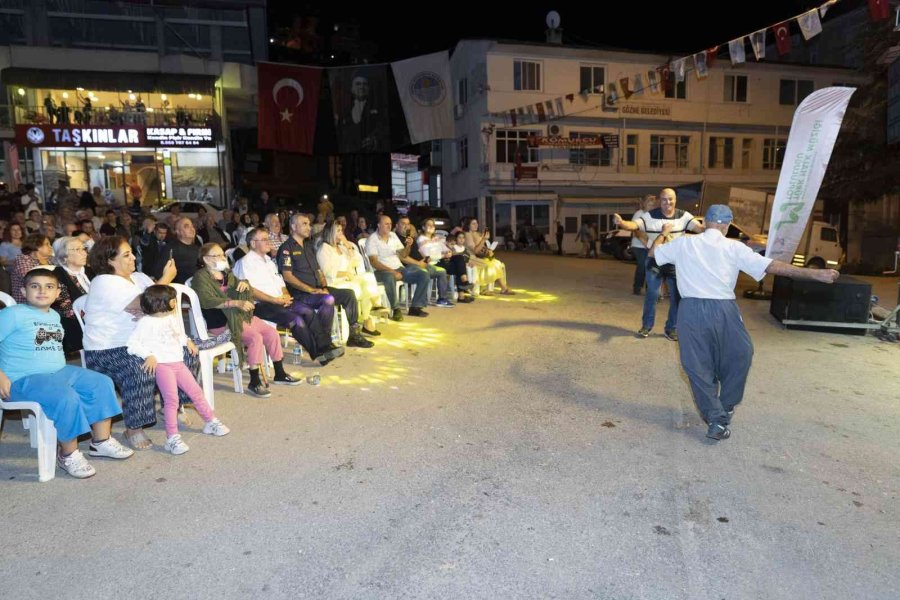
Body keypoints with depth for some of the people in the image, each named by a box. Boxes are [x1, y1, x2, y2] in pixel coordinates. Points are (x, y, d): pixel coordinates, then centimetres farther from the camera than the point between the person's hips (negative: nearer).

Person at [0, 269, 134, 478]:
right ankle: (68, 454, -12)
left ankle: (101, 441, 6)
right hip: (25, 379, -8)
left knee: (102, 383, -2)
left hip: (60, 371, 8)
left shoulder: (54, 316, 15)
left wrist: (62, 371, 15)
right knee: (66, 398, -31)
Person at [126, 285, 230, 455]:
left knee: (196, 392, 11)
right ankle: (172, 438, -10)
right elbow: (132, 344, -14)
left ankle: (211, 422, 25)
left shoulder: (171, 318, 15)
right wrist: (149, 356, -24)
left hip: (178, 363, 7)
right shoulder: (146, 322, -9)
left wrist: (187, 341, 13)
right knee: (171, 400, -16)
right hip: (161, 365, -7)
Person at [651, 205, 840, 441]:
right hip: (723, 310, -1)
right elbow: (772, 266, -3)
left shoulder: (683, 243, 7)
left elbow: (653, 252, 22)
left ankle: (715, 418, 11)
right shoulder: (734, 247, 1)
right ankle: (724, 412, 25)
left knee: (698, 366, 11)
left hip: (691, 309, 2)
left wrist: (664, 232, 41)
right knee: (738, 358, 20)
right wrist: (815, 274, 1)